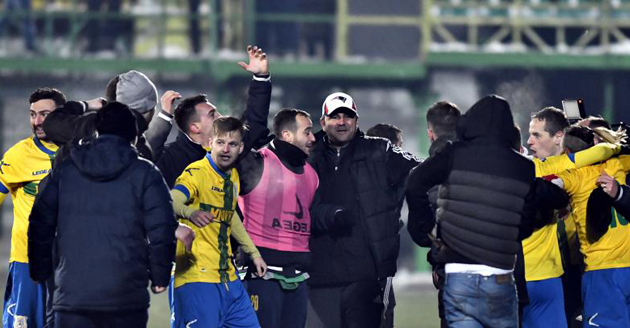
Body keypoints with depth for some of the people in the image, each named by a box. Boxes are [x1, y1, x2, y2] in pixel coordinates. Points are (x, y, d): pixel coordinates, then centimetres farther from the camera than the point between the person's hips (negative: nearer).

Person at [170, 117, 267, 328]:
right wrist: (191, 212, -51)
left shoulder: (233, 176, 13)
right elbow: (171, 202, -30)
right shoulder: (196, 173, -11)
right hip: (198, 277, -8)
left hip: (227, 276, 8)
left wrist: (253, 252, 31)